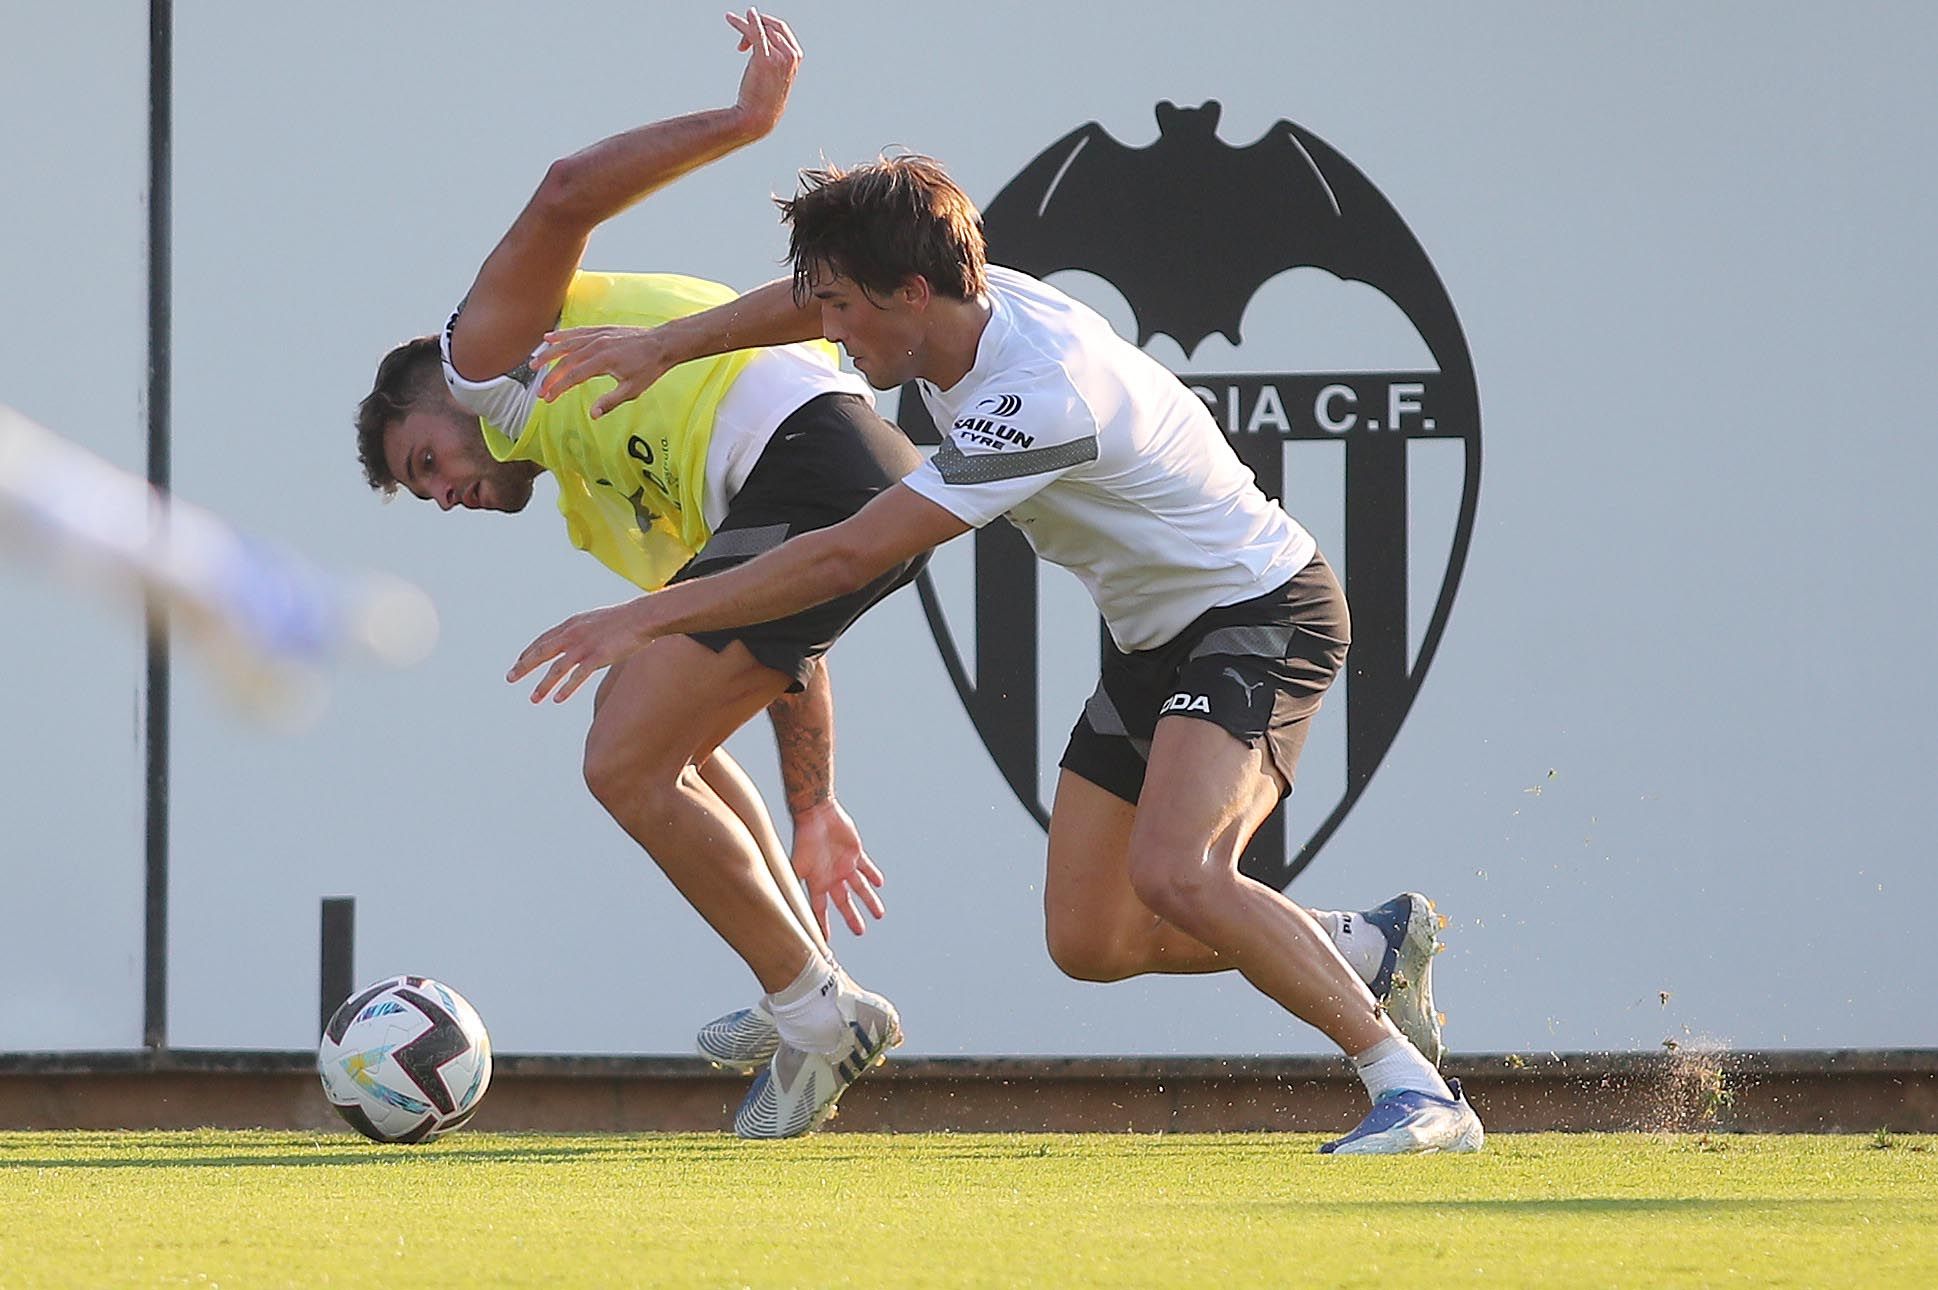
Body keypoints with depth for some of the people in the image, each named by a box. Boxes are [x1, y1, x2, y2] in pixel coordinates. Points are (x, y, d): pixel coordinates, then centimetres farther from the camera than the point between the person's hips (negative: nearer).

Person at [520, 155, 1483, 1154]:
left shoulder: (1041, 396, -32)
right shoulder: (969, 305, -6)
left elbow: (846, 558, -32)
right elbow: (810, 302, 20)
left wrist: (646, 617, -28)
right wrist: (660, 347, 17)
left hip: (1261, 613, -10)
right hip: (1155, 636, 10)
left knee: (1172, 875, -32)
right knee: (1087, 941, 5)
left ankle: (1410, 1086, -23)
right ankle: (1372, 947, 23)